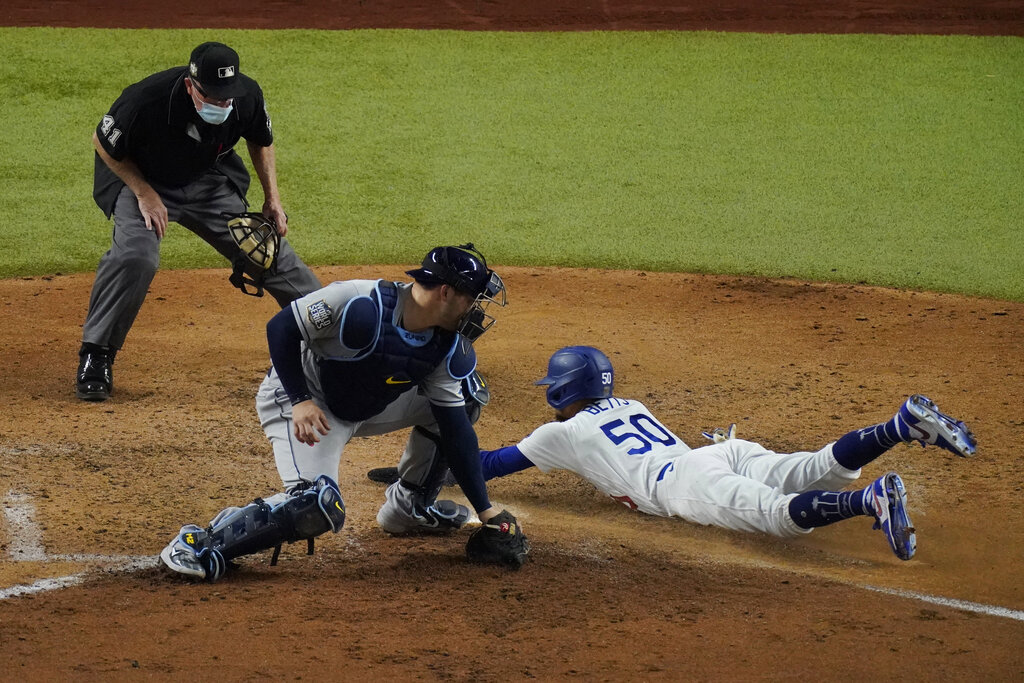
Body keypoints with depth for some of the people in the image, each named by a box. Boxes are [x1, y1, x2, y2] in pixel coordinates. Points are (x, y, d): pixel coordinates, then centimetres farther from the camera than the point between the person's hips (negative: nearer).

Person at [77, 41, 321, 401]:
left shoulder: (247, 96, -24)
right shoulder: (145, 101, -37)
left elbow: (261, 141, 1)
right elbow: (103, 141, -17)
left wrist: (272, 198, -4)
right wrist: (144, 193, -21)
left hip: (210, 182, 4)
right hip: (142, 179, -4)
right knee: (135, 255, -29)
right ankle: (95, 357, -13)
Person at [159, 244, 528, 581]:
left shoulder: (448, 349, -11)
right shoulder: (360, 304, -31)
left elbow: (456, 431, -7)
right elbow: (280, 327, -22)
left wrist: (486, 511, -11)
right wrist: (300, 400, -29)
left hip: (367, 407, 8)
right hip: (302, 402, -7)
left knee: (465, 396, 8)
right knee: (318, 507, -31)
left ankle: (409, 506, 21)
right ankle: (204, 543, -19)